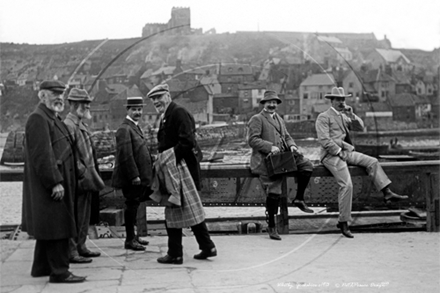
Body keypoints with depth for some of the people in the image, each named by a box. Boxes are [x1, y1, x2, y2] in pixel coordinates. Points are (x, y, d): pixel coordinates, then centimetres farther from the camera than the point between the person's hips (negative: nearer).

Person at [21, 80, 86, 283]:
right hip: (50, 186, -11)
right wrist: (55, 182, -24)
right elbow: (42, 154, -22)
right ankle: (59, 272, -2)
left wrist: (62, 180, 21)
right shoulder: (38, 119, -14)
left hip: (56, 184, 11)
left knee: (49, 227, 16)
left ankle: (41, 267, 26)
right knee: (57, 227, -7)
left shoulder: (53, 118, 18)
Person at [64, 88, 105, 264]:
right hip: (79, 179, -9)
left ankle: (80, 246, 25)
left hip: (87, 178, 9)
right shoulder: (68, 125, -14)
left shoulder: (81, 124, 16)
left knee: (84, 216, 15)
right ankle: (71, 251, 3)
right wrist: (83, 173, -20)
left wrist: (93, 174, 16)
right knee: (75, 216, -4)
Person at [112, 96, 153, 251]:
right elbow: (126, 155, -21)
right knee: (131, 206, -3)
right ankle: (129, 240, 5)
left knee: (134, 206, 16)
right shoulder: (124, 129, -15)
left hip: (138, 177, 10)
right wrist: (134, 176, -22)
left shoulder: (135, 127, 17)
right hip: (131, 178, -10)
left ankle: (132, 235, 26)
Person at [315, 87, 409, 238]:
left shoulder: (344, 116, 20)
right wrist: (339, 151, -15)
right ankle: (343, 222, -14)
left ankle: (387, 193, -12)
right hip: (331, 155, -8)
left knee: (372, 162, -6)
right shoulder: (323, 117, -4)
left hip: (346, 152, 8)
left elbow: (360, 127, 12)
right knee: (346, 185, -20)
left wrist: (352, 115, -3)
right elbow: (324, 140, -13)